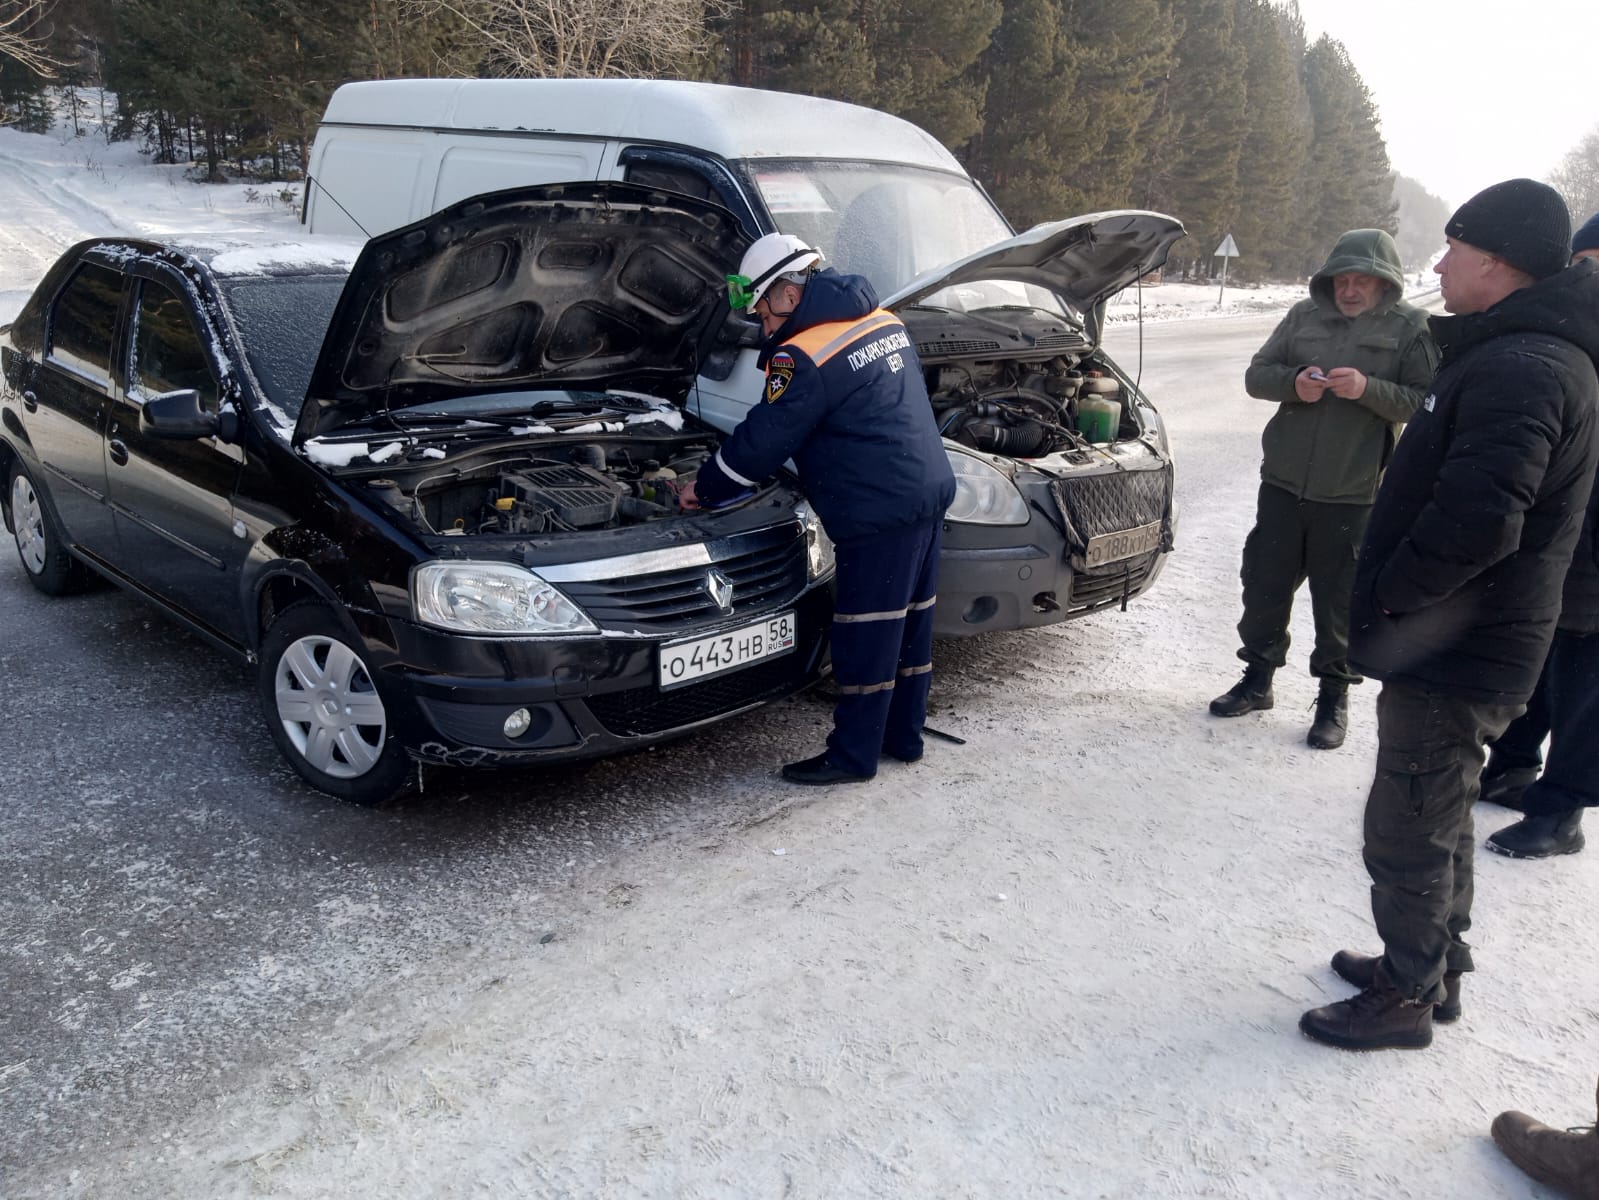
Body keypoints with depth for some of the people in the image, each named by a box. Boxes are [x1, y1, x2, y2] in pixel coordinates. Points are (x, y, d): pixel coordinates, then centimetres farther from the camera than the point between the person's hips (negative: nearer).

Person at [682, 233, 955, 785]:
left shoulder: (805, 357, -13)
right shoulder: (886, 322, 13)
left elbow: (761, 440, -9)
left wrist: (703, 488, 5)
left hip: (880, 511, -9)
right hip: (930, 491, 9)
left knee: (865, 634, 0)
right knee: (911, 621, 17)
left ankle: (853, 754, 11)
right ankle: (904, 735, 29)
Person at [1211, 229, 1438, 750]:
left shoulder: (1410, 327, -2)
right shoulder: (1304, 315, 7)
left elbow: (1425, 402, -6)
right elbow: (1256, 375, 7)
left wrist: (1368, 389, -22)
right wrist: (1293, 382, -13)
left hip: (1352, 493, -3)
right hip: (1283, 481, 3)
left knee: (1340, 599, 4)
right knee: (1264, 584, 10)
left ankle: (1335, 696, 20)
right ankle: (1258, 678, 27)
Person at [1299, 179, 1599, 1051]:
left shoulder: (1520, 370, -23)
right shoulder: (1522, 353, 12)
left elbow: (1477, 521, -33)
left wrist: (1389, 595, -18)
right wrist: (1395, 595, 11)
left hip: (1454, 655, -10)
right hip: (1461, 644, 10)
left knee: (1408, 832, 3)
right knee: (1438, 820, 22)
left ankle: (1406, 1001, 20)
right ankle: (1434, 965, 39)